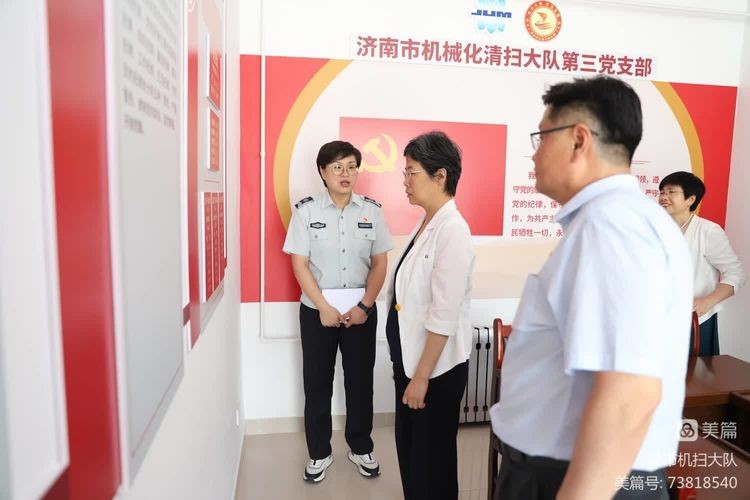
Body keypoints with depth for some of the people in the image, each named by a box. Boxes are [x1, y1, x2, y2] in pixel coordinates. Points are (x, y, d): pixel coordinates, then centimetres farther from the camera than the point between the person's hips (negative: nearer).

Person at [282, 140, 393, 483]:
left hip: (361, 310, 1)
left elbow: (380, 264, 0)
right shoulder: (306, 210, -5)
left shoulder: (372, 210, 0)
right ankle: (319, 453, 29)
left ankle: (361, 448, 32)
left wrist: (364, 306, -9)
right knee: (317, 382, 10)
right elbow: (300, 265, -7)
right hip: (316, 311, -1)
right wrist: (323, 308, -13)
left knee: (360, 380, 12)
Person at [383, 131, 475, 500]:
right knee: (408, 446, 22)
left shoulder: (452, 231, -21)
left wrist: (422, 377, -17)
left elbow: (444, 316, -22)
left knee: (431, 454, 12)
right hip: (410, 357, 8)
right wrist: (409, 368, 13)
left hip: (437, 368, -8)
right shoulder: (425, 223, 5)